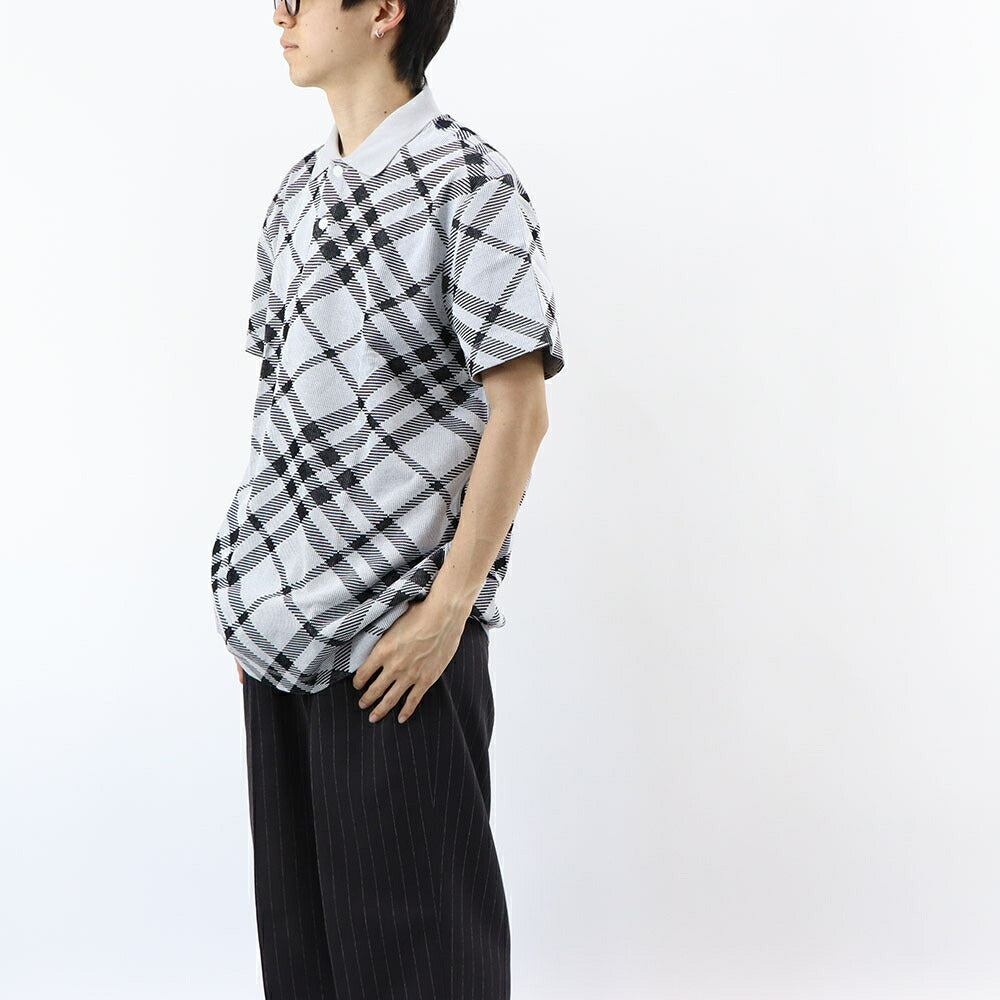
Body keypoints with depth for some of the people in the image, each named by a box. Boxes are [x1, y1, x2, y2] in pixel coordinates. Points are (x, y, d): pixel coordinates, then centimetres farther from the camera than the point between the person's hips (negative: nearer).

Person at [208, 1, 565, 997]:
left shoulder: (466, 184, -8)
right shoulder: (297, 193, 14)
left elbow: (519, 412, -12)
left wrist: (448, 607, -15)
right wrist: (251, 588, 14)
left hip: (397, 619, -7)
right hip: (280, 612, 7)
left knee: (411, 913, 3)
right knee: (296, 892, 14)